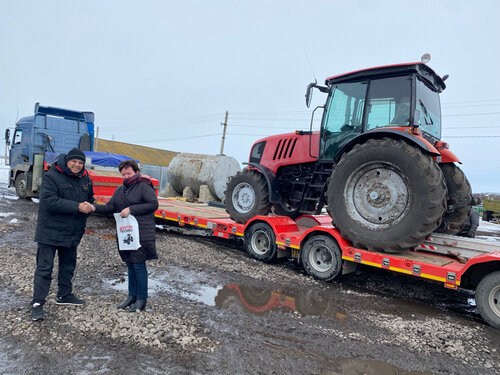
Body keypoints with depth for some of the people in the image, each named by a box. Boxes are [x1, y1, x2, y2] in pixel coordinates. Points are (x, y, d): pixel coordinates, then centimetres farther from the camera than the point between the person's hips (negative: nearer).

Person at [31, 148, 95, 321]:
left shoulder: (86, 180, 5)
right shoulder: (51, 177, -14)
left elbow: (90, 198, 20)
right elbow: (49, 201, -26)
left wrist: (88, 205, -4)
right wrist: (77, 207, -28)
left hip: (72, 233, 7)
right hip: (50, 231, -6)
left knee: (68, 265, 18)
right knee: (44, 267, -2)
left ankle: (64, 295, 35)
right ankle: (37, 303, 8)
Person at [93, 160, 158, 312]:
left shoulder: (143, 186, -6)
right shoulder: (120, 190, 16)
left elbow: (154, 204, -15)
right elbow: (110, 208, 10)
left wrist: (131, 209, -18)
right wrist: (94, 208, -8)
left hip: (142, 234, -7)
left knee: (139, 264, -3)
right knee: (130, 264, 14)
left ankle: (142, 299, 9)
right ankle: (132, 296, 26)